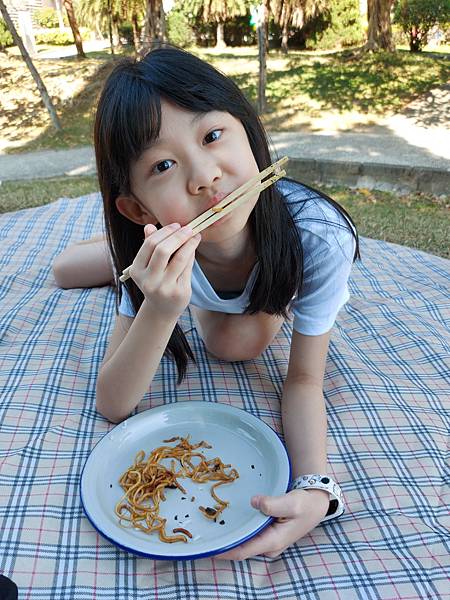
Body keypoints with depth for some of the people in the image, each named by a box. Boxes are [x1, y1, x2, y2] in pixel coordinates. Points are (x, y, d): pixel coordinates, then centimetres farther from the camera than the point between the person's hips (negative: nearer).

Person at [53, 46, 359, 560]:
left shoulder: (319, 236, -45)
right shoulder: (152, 241, -40)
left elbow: (304, 380, -32)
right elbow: (112, 406, -36)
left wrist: (315, 488, -50)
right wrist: (160, 309, -54)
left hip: (278, 267, 0)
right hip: (185, 259, 2)